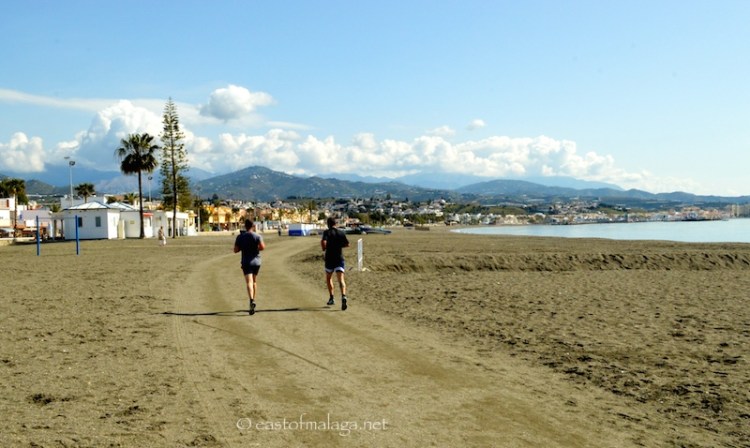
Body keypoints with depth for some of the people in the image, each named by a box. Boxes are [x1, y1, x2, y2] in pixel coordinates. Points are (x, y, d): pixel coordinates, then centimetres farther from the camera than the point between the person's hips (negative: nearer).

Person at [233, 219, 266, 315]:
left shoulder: (240, 237, 1)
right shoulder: (257, 236, -3)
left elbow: (235, 250, 1)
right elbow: (262, 247, -18)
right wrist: (257, 248, 4)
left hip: (246, 262, -1)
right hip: (256, 261, 1)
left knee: (249, 282, -11)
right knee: (254, 282, 18)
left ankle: (252, 300, -34)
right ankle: (253, 300, 25)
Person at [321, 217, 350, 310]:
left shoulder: (327, 232, -5)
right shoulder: (341, 233, 6)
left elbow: (324, 243, -21)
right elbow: (347, 244, 13)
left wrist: (323, 248, 1)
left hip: (330, 259, -1)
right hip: (340, 259, 1)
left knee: (329, 278, 20)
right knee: (341, 279, -8)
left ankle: (331, 298, 22)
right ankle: (343, 296, -31)